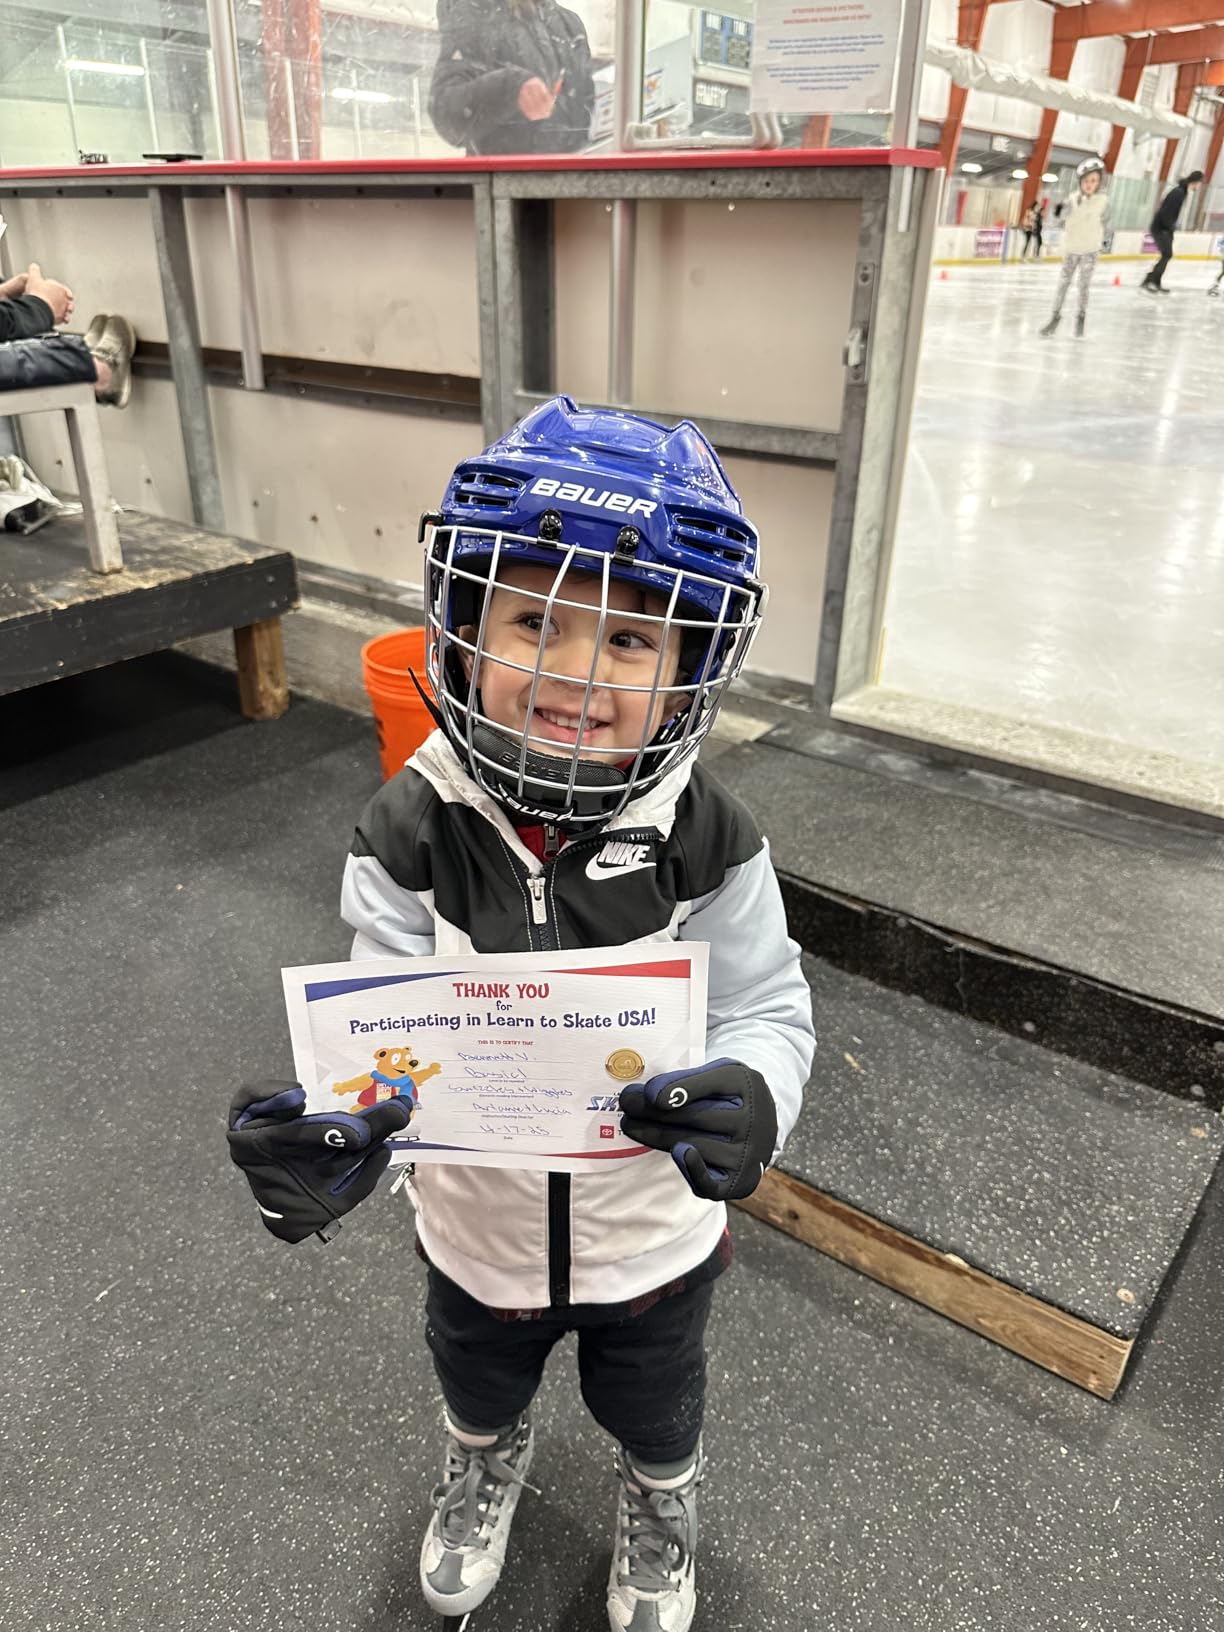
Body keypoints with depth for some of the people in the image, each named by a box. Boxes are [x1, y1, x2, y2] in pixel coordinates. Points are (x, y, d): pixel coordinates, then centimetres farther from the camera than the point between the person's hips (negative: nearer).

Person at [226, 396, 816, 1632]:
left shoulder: (707, 843, -26)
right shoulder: (411, 834, -25)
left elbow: (767, 1012, -21)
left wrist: (747, 1103, -43)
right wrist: (335, 1135, -44)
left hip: (654, 1239, -1)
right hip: (478, 1233, 1)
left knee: (654, 1411, 32)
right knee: (479, 1391, 35)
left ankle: (660, 1510, 69)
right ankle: (485, 1470, 73)